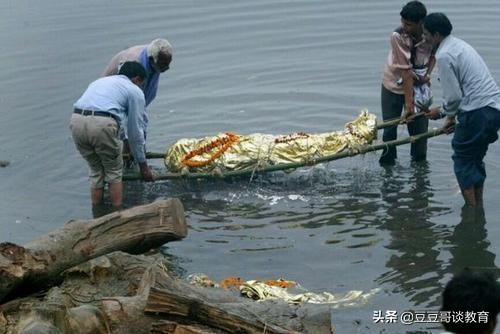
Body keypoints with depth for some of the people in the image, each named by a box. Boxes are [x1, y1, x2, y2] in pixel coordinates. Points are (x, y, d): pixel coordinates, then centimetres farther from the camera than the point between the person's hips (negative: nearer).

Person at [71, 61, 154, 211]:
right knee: (114, 171, 15)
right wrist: (143, 165, 26)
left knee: (95, 171, 21)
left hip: (76, 120, 5)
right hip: (102, 124, -5)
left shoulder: (99, 81, 36)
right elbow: (136, 131, 17)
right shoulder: (135, 91, 18)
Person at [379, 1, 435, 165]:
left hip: (419, 85, 2)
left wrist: (427, 73, -13)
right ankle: (387, 163, 19)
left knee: (420, 127, 3)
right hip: (394, 85, -2)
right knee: (389, 128, 3)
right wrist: (408, 104, -26)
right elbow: (405, 71, -27)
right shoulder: (397, 36, -27)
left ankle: (419, 162, 20)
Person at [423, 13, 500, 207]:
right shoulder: (459, 44, 19)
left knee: (463, 160, 3)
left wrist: (443, 112, 6)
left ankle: (472, 210, 4)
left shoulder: (444, 56, -12)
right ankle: (478, 207, 25)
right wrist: (453, 115, 26)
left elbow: (454, 95, -13)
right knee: (475, 159, 19)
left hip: (478, 112, -9)